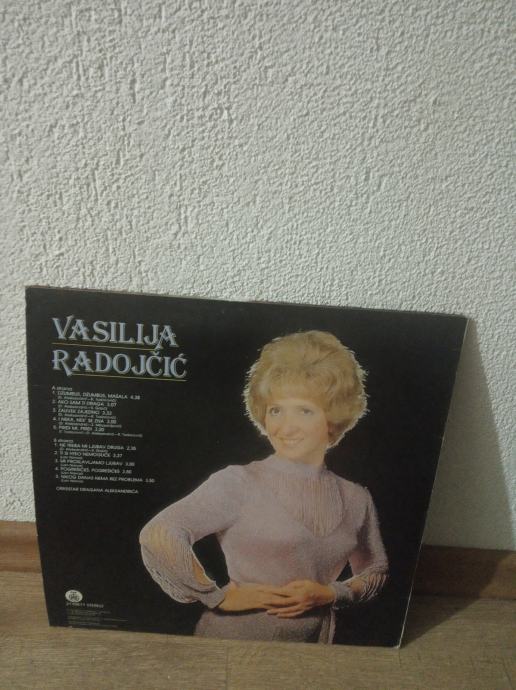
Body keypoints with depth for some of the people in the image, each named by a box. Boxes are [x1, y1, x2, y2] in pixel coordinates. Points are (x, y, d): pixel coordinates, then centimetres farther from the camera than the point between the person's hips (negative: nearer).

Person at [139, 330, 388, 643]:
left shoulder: (356, 500, 1)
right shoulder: (238, 483, -13)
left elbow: (376, 572, 14)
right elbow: (157, 536, -21)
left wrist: (330, 593, -3)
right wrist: (217, 596, -13)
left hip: (313, 640, 4)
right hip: (234, 640, -3)